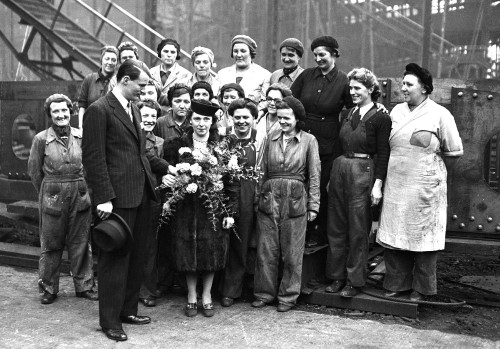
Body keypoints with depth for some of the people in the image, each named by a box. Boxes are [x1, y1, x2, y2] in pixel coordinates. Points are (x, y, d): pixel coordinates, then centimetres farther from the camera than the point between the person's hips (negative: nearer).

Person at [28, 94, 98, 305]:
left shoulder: (81, 136, 1)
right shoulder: (41, 139, -4)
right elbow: (34, 171, 4)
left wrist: (80, 187, 9)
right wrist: (48, 192, 7)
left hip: (80, 196, 2)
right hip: (52, 198, -2)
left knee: (81, 243, 8)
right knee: (51, 244, 6)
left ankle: (84, 286, 20)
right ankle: (48, 289, 19)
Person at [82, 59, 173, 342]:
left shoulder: (134, 109, 17)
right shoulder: (99, 110, -9)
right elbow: (94, 158, -14)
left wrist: (166, 167, 15)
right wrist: (104, 198, -18)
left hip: (141, 194, 8)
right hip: (118, 197, -8)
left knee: (137, 257, 14)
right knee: (115, 258, 1)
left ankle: (128, 309, 27)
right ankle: (110, 320, 13)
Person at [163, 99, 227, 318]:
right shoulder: (178, 145, 3)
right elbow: (169, 173, 4)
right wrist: (168, 179, -19)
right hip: (186, 207, 0)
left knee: (211, 249, 3)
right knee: (189, 251, 3)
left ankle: (207, 295, 19)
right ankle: (191, 296, 18)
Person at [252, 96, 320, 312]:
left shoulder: (309, 141, 0)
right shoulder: (271, 139, 8)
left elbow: (314, 175, 1)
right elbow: (263, 171, 12)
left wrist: (313, 205, -3)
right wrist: (258, 197, 7)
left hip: (295, 200, -3)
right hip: (269, 198, 3)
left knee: (292, 252, 5)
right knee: (266, 250, 7)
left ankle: (288, 296, 18)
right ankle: (264, 293, 20)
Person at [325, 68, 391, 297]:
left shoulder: (381, 118, -5)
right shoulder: (348, 114, 13)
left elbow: (383, 154, -8)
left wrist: (378, 184, -14)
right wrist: (333, 176, 14)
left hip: (363, 172, -6)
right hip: (339, 169, 6)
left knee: (358, 230, 1)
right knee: (336, 227, 9)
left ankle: (354, 281, 12)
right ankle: (337, 277, 20)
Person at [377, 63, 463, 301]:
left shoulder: (439, 115, -4)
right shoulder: (397, 111, 9)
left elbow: (454, 152, 0)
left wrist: (432, 172, 4)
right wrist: (397, 168, 10)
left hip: (424, 188, -4)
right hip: (395, 186, 5)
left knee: (423, 237, 4)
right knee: (394, 237, 8)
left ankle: (421, 289, 19)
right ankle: (396, 284, 23)